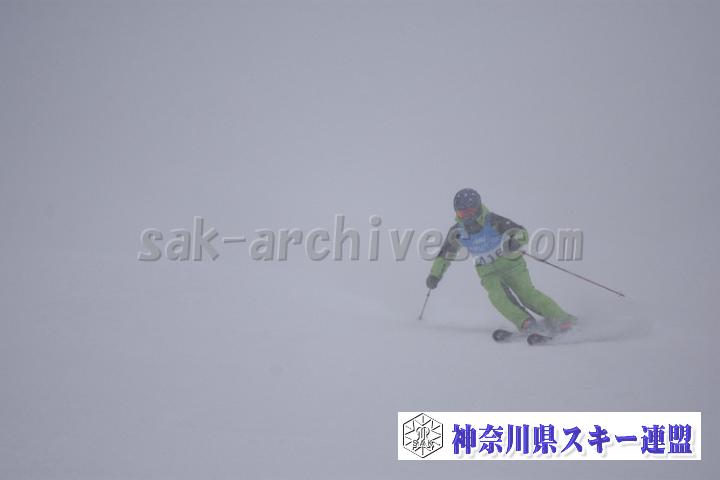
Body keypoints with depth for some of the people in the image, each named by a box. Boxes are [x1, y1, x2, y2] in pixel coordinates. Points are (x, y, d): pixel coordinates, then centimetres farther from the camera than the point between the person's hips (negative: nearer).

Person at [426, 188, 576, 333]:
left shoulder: (493, 221, -23)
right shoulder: (457, 232, -11)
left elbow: (521, 232, -27)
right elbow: (446, 254, 6)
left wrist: (515, 241, -49)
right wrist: (435, 275, 3)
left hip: (511, 263, -3)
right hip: (489, 272, 3)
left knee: (527, 293, -16)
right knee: (498, 296, -24)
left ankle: (560, 319, -9)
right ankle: (526, 324, -23)